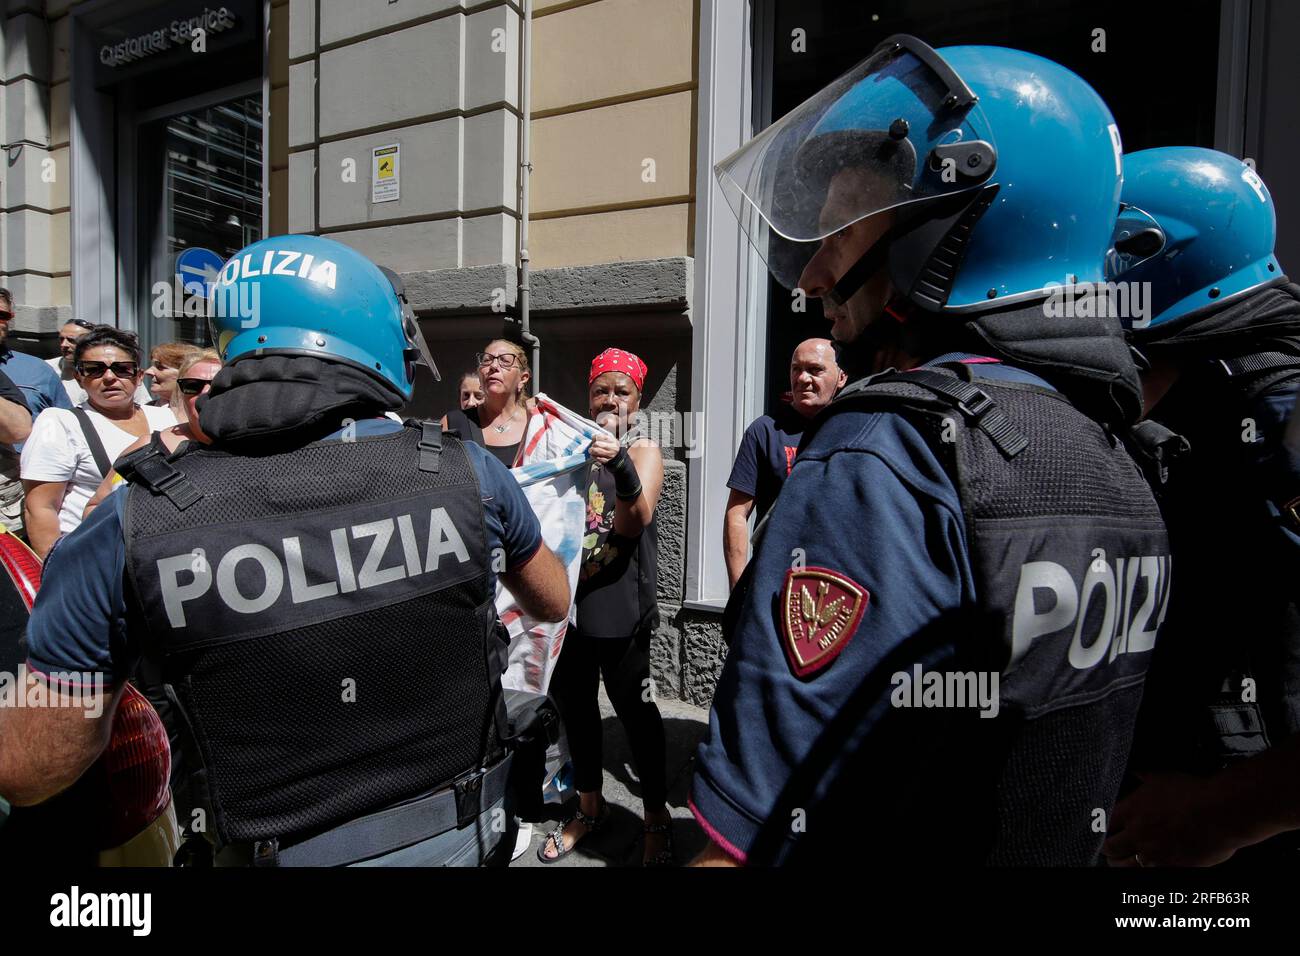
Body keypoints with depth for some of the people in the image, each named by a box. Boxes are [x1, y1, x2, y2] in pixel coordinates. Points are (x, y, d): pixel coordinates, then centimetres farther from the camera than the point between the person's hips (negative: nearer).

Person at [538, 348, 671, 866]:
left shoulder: (644, 451, -3)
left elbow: (635, 522, -21)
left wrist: (620, 464, -37)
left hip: (620, 605, -5)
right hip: (569, 596, 5)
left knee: (633, 706, 4)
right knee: (573, 701, 15)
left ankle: (656, 817, 26)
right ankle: (589, 805, 37)